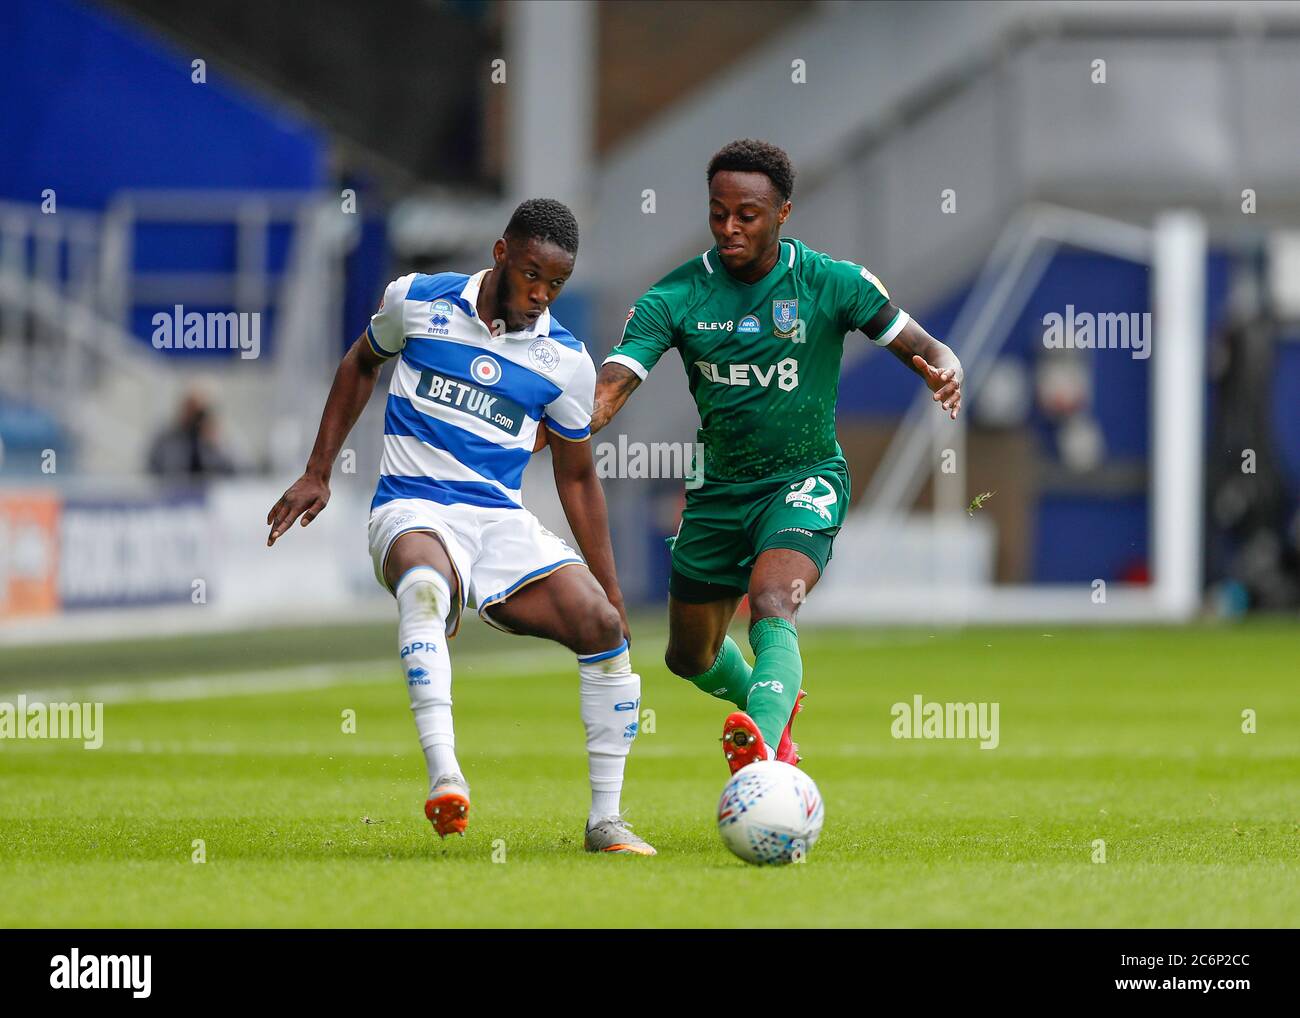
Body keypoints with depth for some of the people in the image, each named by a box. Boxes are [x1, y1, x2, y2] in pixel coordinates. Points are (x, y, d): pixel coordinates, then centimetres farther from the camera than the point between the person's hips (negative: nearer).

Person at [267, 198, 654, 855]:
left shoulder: (565, 361, 5)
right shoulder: (418, 302, 1)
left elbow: (576, 476, 15)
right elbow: (362, 362, 21)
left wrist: (611, 592, 13)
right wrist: (317, 474, 15)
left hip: (502, 520, 3)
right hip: (412, 511, -3)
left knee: (603, 628, -21)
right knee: (425, 583, -40)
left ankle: (605, 819, -7)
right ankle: (443, 776, -52)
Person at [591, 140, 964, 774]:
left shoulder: (832, 283, -10)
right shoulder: (676, 297, -8)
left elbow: (927, 349, -4)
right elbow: (611, 386, -18)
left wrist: (945, 374, -30)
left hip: (804, 481, -4)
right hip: (720, 488, 4)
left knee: (772, 607, -33)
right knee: (691, 658, 17)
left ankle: (762, 748, -56)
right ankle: (771, 706, 51)